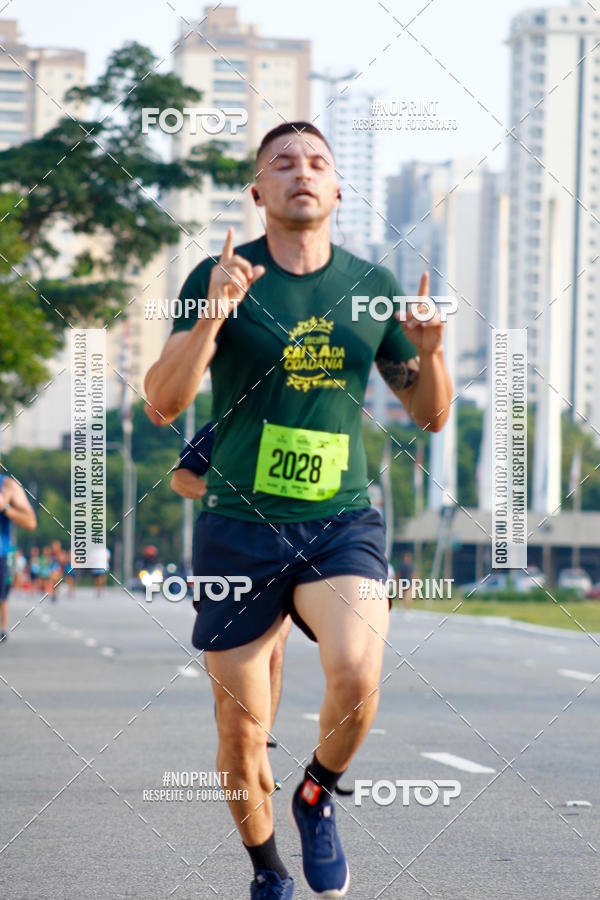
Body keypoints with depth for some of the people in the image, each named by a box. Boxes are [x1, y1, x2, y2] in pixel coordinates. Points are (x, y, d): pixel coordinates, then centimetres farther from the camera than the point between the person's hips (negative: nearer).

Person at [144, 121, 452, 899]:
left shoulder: (372, 285, 6)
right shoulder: (220, 277, -2)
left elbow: (430, 414, 13)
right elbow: (162, 405, -11)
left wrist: (429, 351, -9)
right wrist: (212, 317, -26)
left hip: (344, 522, 1)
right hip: (240, 525, 0)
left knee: (355, 674, -27)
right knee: (241, 731, 4)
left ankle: (317, 797, 4)